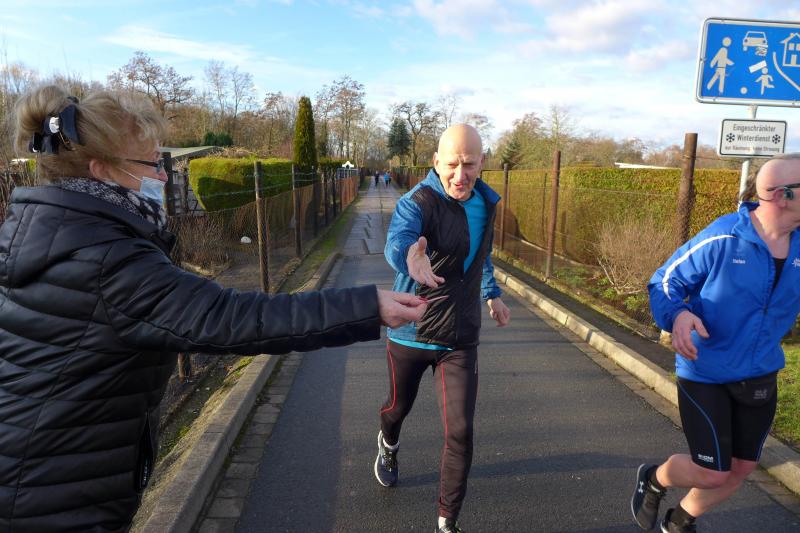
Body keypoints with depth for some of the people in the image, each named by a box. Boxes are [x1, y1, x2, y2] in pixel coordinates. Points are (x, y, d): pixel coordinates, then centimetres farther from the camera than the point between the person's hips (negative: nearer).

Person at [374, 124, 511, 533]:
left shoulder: (486, 202, 1)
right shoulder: (417, 202, -19)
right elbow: (397, 239, -42)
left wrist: (491, 293, 23)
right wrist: (411, 255, -64)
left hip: (460, 339, 3)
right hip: (410, 333, -3)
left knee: (460, 432, -1)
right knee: (399, 406, 21)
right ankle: (389, 446, 58)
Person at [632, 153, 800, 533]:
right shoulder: (724, 238, -20)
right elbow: (664, 282, -14)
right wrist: (678, 315, -33)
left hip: (760, 377, 6)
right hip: (704, 373, -6)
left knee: (741, 469, 16)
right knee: (713, 474, -3)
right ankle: (654, 478, 31)